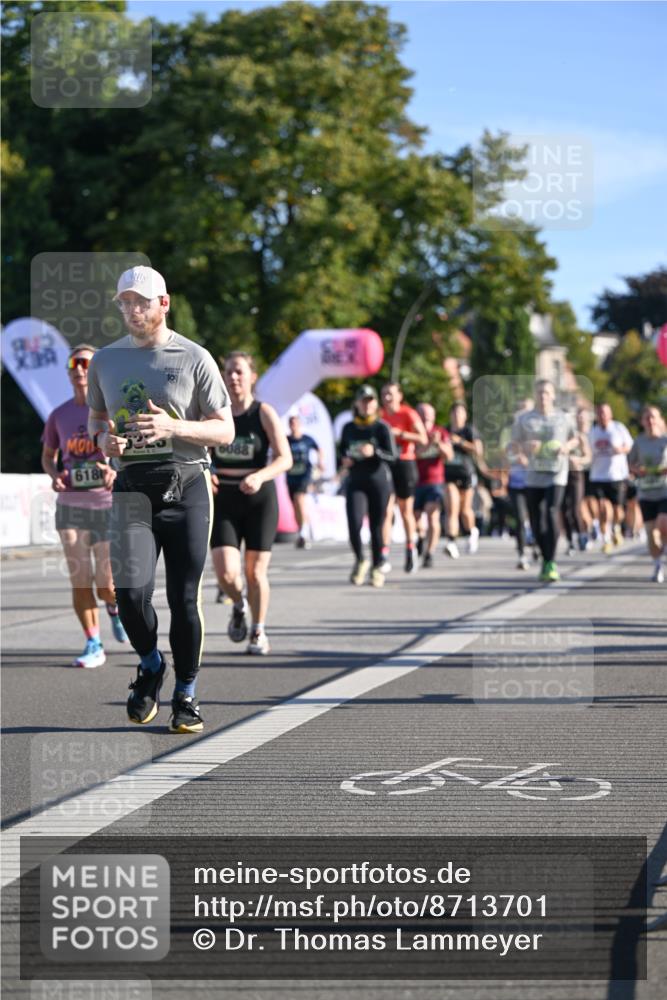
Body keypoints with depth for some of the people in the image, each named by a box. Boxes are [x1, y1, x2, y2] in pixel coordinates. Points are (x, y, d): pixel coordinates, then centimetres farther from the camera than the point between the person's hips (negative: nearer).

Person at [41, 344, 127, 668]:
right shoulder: (59, 415, 7)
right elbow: (48, 455, 18)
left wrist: (116, 471, -26)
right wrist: (54, 475, -4)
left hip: (107, 506, -3)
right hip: (70, 504, 3)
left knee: (108, 586, -2)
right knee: (79, 580, -4)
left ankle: (115, 606, 34)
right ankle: (93, 645, 6)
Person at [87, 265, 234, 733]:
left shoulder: (194, 358, 1)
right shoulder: (106, 360, 12)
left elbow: (225, 430, 0)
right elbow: (96, 417, 25)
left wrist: (173, 427, -16)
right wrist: (103, 438, 0)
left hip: (186, 484, -2)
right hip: (132, 484, 2)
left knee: (185, 597, -1)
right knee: (131, 589, -15)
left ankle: (186, 694, 14)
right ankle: (150, 664, 14)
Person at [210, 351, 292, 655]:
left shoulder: (264, 413, -5)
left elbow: (285, 459, -12)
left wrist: (259, 477, -30)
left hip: (259, 498, -2)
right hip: (224, 500, 2)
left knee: (256, 572, 3)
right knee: (226, 573, -12)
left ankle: (258, 633, 24)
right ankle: (239, 606, 23)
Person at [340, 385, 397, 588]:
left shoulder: (382, 427, -3)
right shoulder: (349, 428, 7)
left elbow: (392, 456, -10)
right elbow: (342, 451, 20)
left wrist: (374, 452, -27)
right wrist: (344, 460, -3)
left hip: (379, 481, -2)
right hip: (355, 482, 2)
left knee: (377, 527, 2)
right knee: (354, 524, -15)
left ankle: (377, 568, 19)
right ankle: (360, 560, 10)